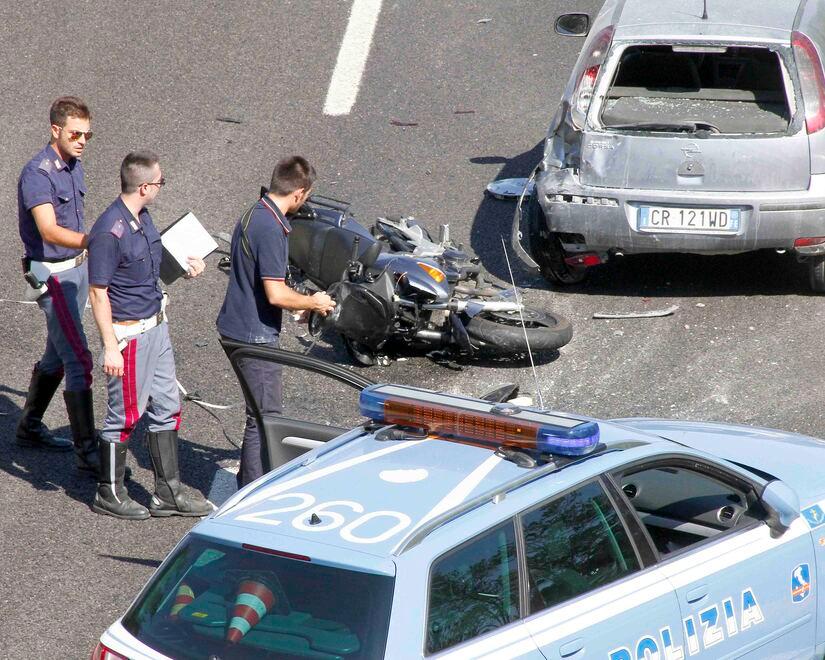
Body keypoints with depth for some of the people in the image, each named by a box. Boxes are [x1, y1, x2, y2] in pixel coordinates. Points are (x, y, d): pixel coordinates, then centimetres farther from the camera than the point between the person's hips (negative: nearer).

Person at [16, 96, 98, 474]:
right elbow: (49, 231, -32)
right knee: (79, 360, -11)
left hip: (77, 268, 9)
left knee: (57, 355, 18)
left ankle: (29, 428, 33)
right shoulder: (37, 173, -20)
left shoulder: (74, 166, 8)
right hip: (52, 275, -9)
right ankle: (86, 450, -9)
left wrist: (89, 254, 25)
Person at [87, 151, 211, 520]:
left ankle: (168, 493, 22)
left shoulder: (143, 218, 5)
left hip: (156, 325, 9)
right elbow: (98, 293, -20)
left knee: (166, 407, 13)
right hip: (129, 333, -9)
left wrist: (185, 264, 6)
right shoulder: (109, 231, -23)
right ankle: (109, 494, 18)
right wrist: (111, 348, -22)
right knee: (126, 414, 2)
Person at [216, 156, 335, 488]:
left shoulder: (253, 215, 9)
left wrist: (301, 303, 22)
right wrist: (314, 302, -8)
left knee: (264, 411, 22)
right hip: (255, 336, -10)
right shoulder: (271, 229, -22)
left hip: (237, 327, 10)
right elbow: (276, 294, -25)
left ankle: (249, 482, 33)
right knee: (265, 417, -2)